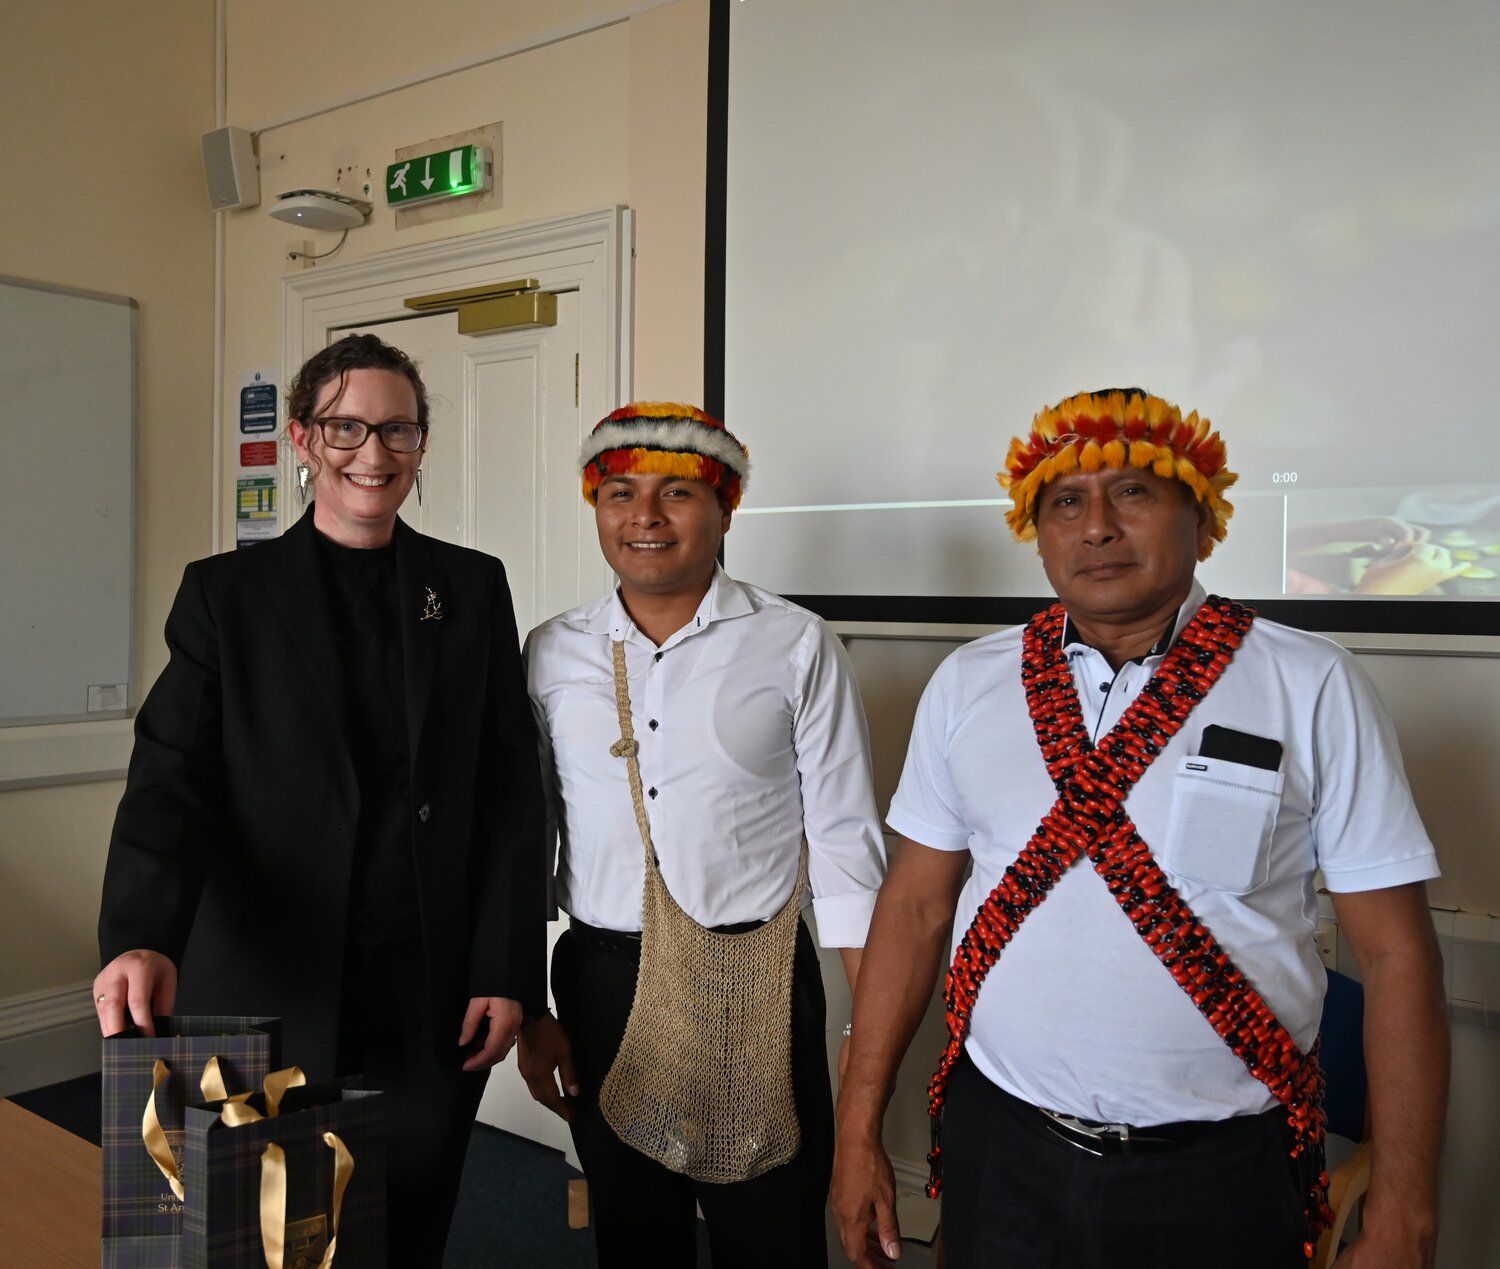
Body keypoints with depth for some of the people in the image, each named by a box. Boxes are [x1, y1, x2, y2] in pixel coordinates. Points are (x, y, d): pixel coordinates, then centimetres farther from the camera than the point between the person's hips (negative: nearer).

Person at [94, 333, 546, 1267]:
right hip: (272, 991, -1)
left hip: (436, 994, 1)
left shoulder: (474, 588, 5)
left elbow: (512, 792, 2)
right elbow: (172, 779, -8)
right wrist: (140, 937, -25)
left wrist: (509, 972, -3)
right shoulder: (227, 593, 1)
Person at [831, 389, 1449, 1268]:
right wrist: (859, 1130, 2)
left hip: (1221, 1175, -1)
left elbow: (1396, 953, -7)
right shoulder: (969, 684, -1)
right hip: (999, 1152, 2)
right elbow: (915, 908, 2)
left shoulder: (1312, 689, -8)